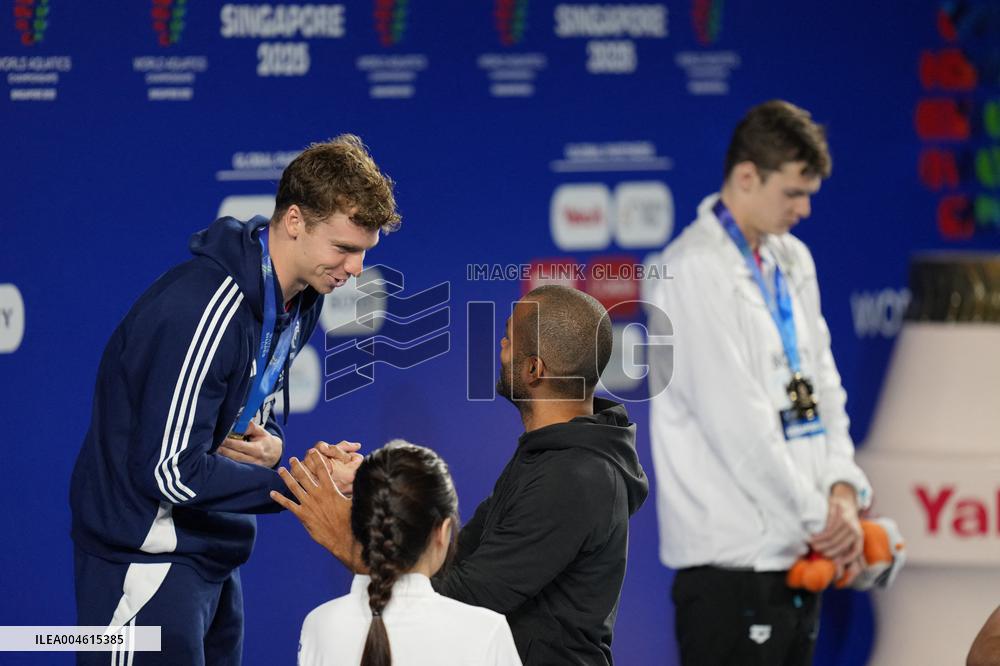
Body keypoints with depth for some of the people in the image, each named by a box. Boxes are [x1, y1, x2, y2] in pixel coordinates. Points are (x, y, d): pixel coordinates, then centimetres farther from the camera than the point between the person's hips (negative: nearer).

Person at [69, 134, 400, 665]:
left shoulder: (297, 300, 6)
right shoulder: (203, 309, -24)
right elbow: (171, 471, -25)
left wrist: (270, 445, -6)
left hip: (214, 556, 9)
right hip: (147, 561, -9)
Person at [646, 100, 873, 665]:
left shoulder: (793, 262, 15)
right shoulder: (695, 271, -12)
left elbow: (822, 386, 14)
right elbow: (736, 423, -17)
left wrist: (842, 488, -2)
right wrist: (819, 517, -12)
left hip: (795, 554, 8)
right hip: (732, 561, -8)